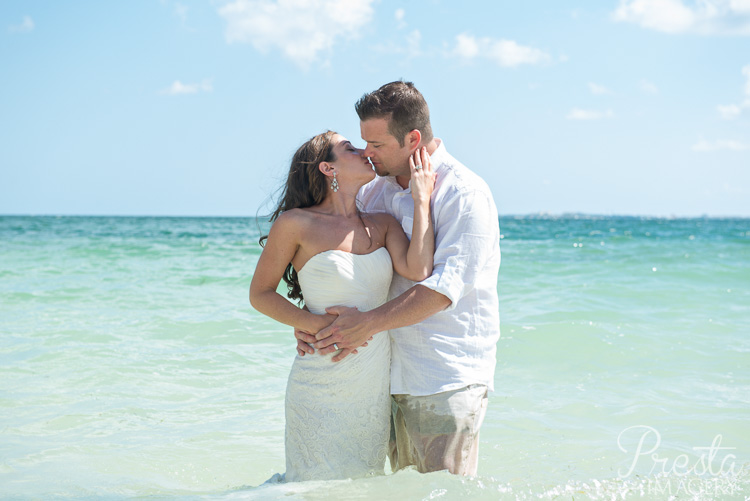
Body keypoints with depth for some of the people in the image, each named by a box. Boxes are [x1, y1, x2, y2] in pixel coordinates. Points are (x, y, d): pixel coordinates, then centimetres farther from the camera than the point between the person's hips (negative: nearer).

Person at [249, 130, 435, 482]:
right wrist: (316, 324, -13)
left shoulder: (382, 224, 6)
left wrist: (421, 199, -7)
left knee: (365, 483, 14)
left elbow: (417, 271, -11)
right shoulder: (296, 224, -6)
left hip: (376, 384, 5)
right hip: (322, 385, -5)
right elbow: (260, 294, 0)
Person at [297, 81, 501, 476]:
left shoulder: (465, 194, -12)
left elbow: (446, 285, -21)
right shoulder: (375, 192, 11)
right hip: (393, 373, 7)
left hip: (448, 380, -7)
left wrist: (369, 323, -26)